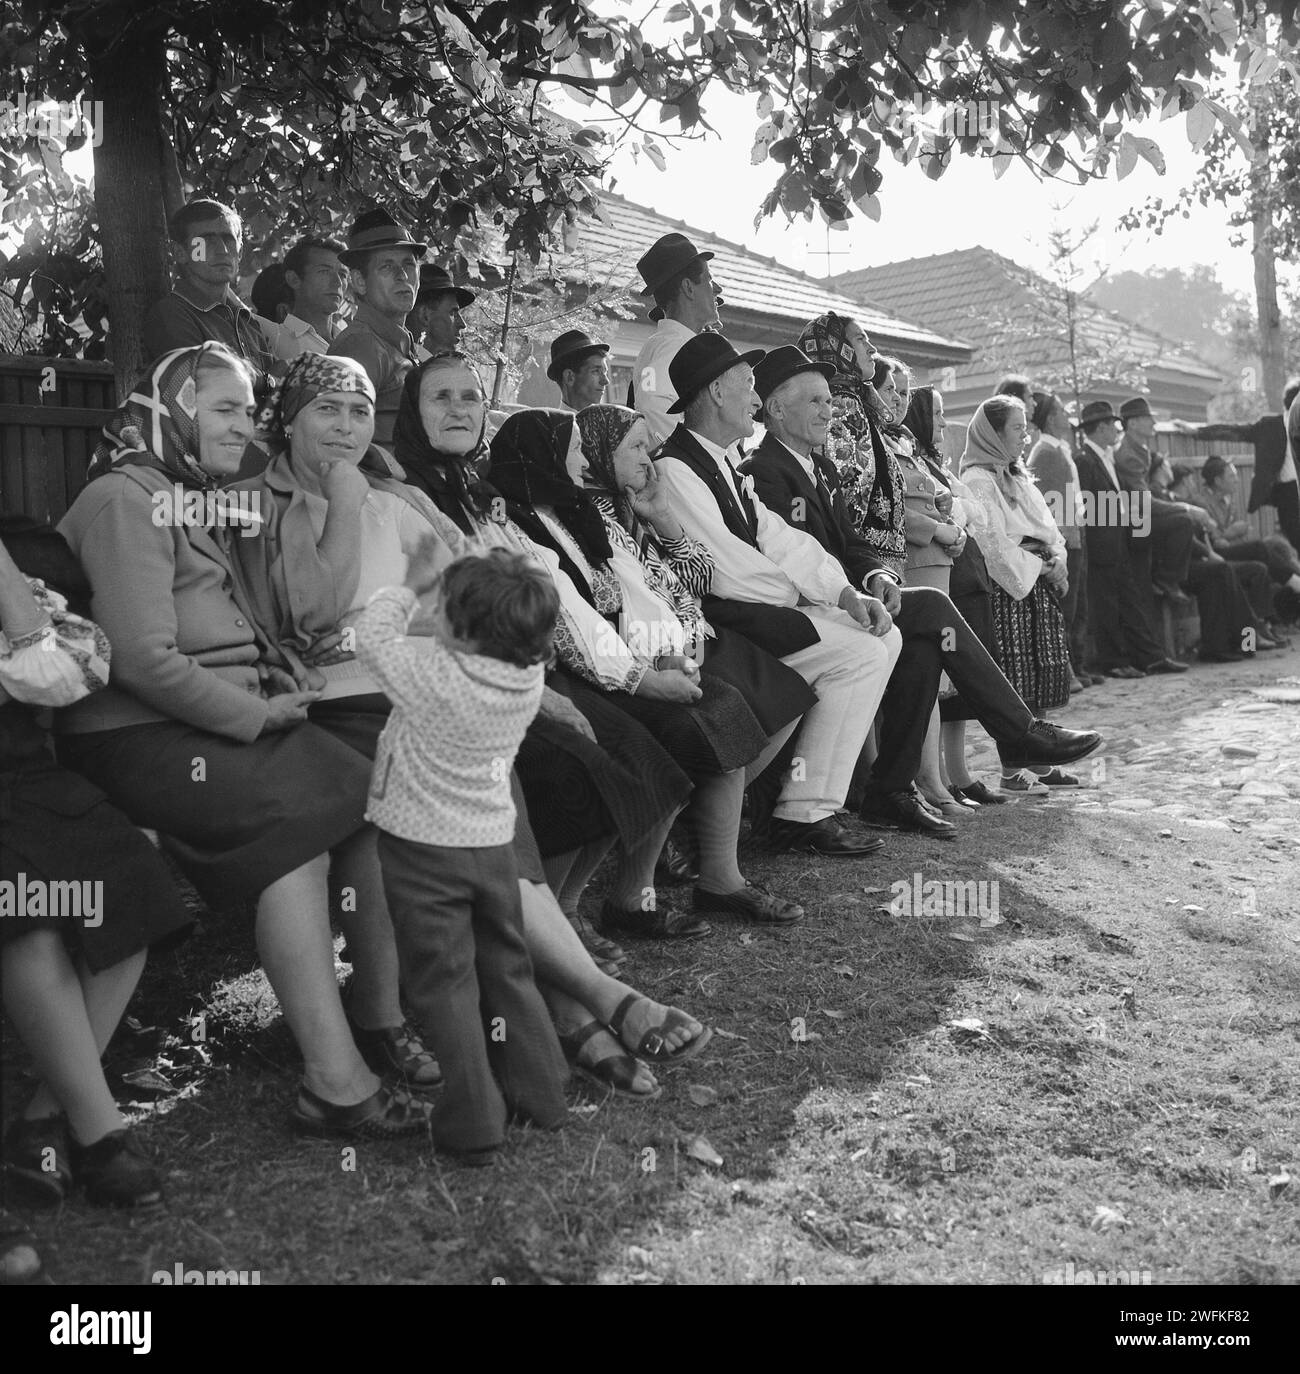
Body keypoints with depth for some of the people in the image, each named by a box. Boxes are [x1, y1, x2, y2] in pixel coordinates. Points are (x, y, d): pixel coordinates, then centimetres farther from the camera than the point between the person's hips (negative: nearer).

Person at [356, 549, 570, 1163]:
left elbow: (372, 638, -6)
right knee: (507, 969, 19)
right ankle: (542, 1095, 28)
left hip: (424, 847, -5)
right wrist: (439, 588, 5)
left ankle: (474, 1124, 9)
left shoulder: (432, 674, -24)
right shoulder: (529, 674, -8)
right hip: (494, 841, 6)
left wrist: (409, 586, 4)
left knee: (445, 983, 4)